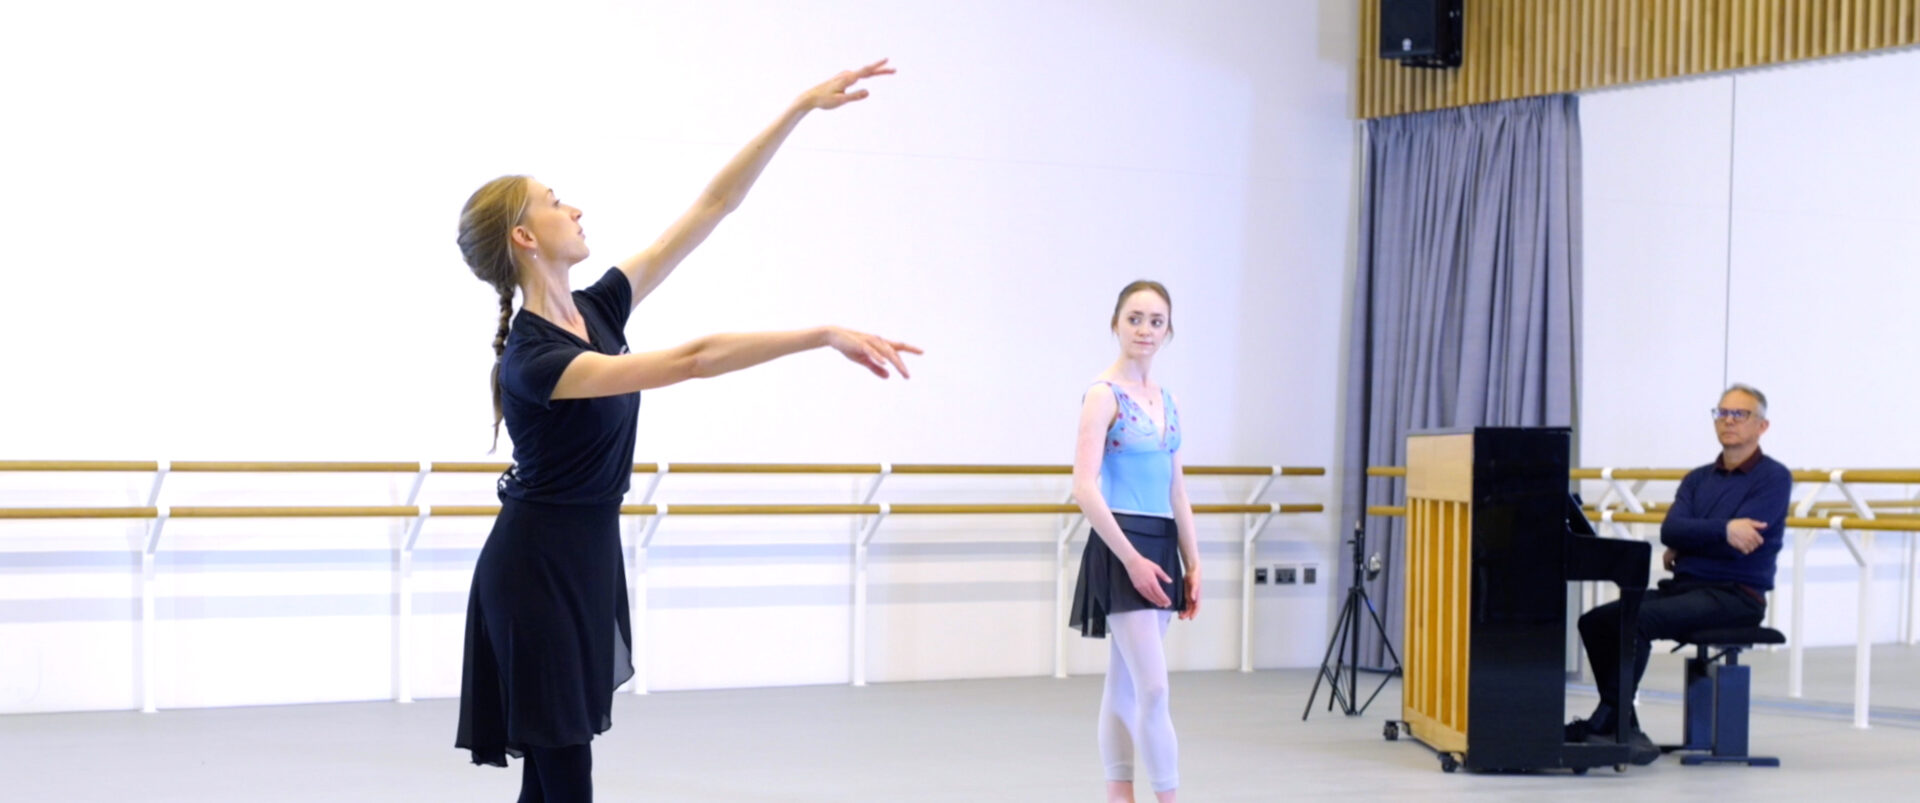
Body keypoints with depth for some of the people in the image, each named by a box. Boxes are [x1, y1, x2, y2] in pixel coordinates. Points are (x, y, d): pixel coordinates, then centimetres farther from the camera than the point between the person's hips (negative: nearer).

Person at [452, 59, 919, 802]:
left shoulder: (597, 309, 2)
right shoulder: (532, 359, -23)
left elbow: (712, 206, 2)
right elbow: (692, 361, -33)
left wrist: (801, 108, -1)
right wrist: (827, 335, -35)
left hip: (587, 565, 9)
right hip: (536, 570, -9)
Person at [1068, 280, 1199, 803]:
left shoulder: (1166, 401, 13)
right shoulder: (1104, 395, -9)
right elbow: (1085, 489, -16)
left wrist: (1192, 563, 11)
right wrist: (1131, 558, -19)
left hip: (1160, 548, 7)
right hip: (1121, 548, -7)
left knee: (1126, 687, 11)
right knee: (1153, 688, -11)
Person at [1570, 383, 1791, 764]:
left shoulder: (1773, 478, -3)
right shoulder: (1698, 479, 17)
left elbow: (1738, 541, -16)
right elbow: (1670, 530, -2)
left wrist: (1685, 546, -4)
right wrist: (1723, 530, -18)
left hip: (1735, 595, -7)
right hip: (1683, 587, 7)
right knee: (1595, 620, -12)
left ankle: (1605, 722, -20)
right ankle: (1623, 727, -10)